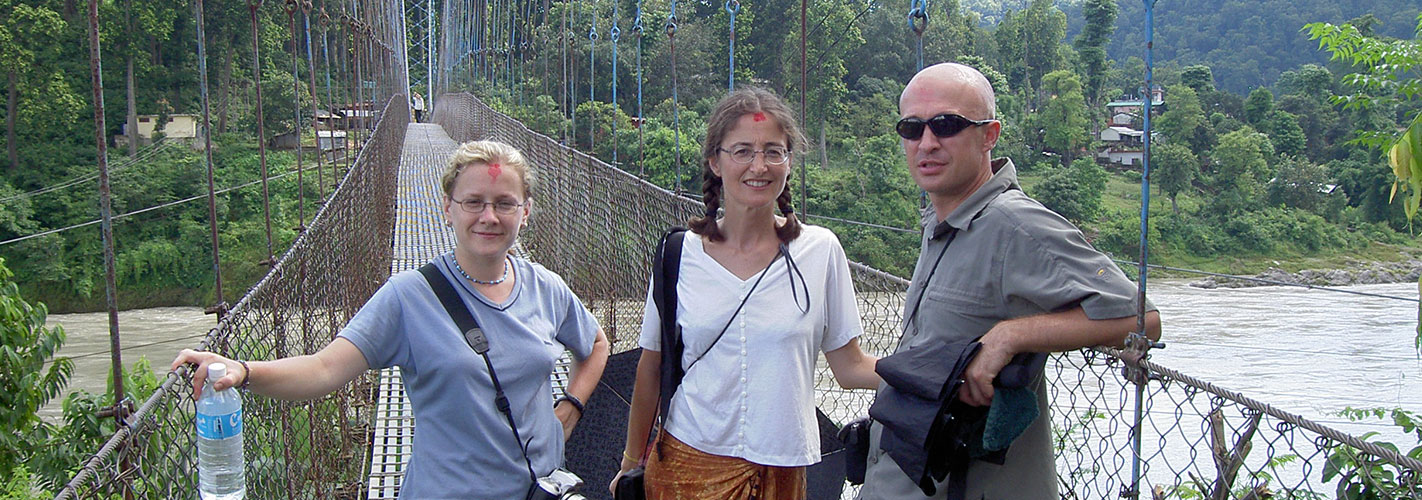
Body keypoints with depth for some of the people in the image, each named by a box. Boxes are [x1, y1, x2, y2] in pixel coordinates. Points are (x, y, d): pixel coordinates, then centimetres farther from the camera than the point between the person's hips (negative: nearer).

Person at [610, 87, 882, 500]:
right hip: (689, 464, 0)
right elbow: (651, 368, 6)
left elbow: (850, 367, 0)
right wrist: (632, 462, 12)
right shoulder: (681, 253, -2)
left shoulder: (820, 251, -3)